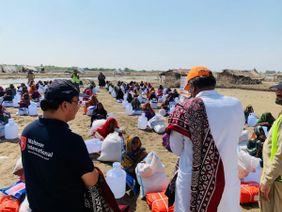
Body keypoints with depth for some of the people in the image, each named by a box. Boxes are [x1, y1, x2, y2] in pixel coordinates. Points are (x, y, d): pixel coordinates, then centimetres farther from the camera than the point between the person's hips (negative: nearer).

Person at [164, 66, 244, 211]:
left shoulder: (185, 108, -15)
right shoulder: (237, 105, -4)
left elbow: (176, 149, -7)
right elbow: (230, 140, 9)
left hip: (193, 183, -3)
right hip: (228, 180, 3)